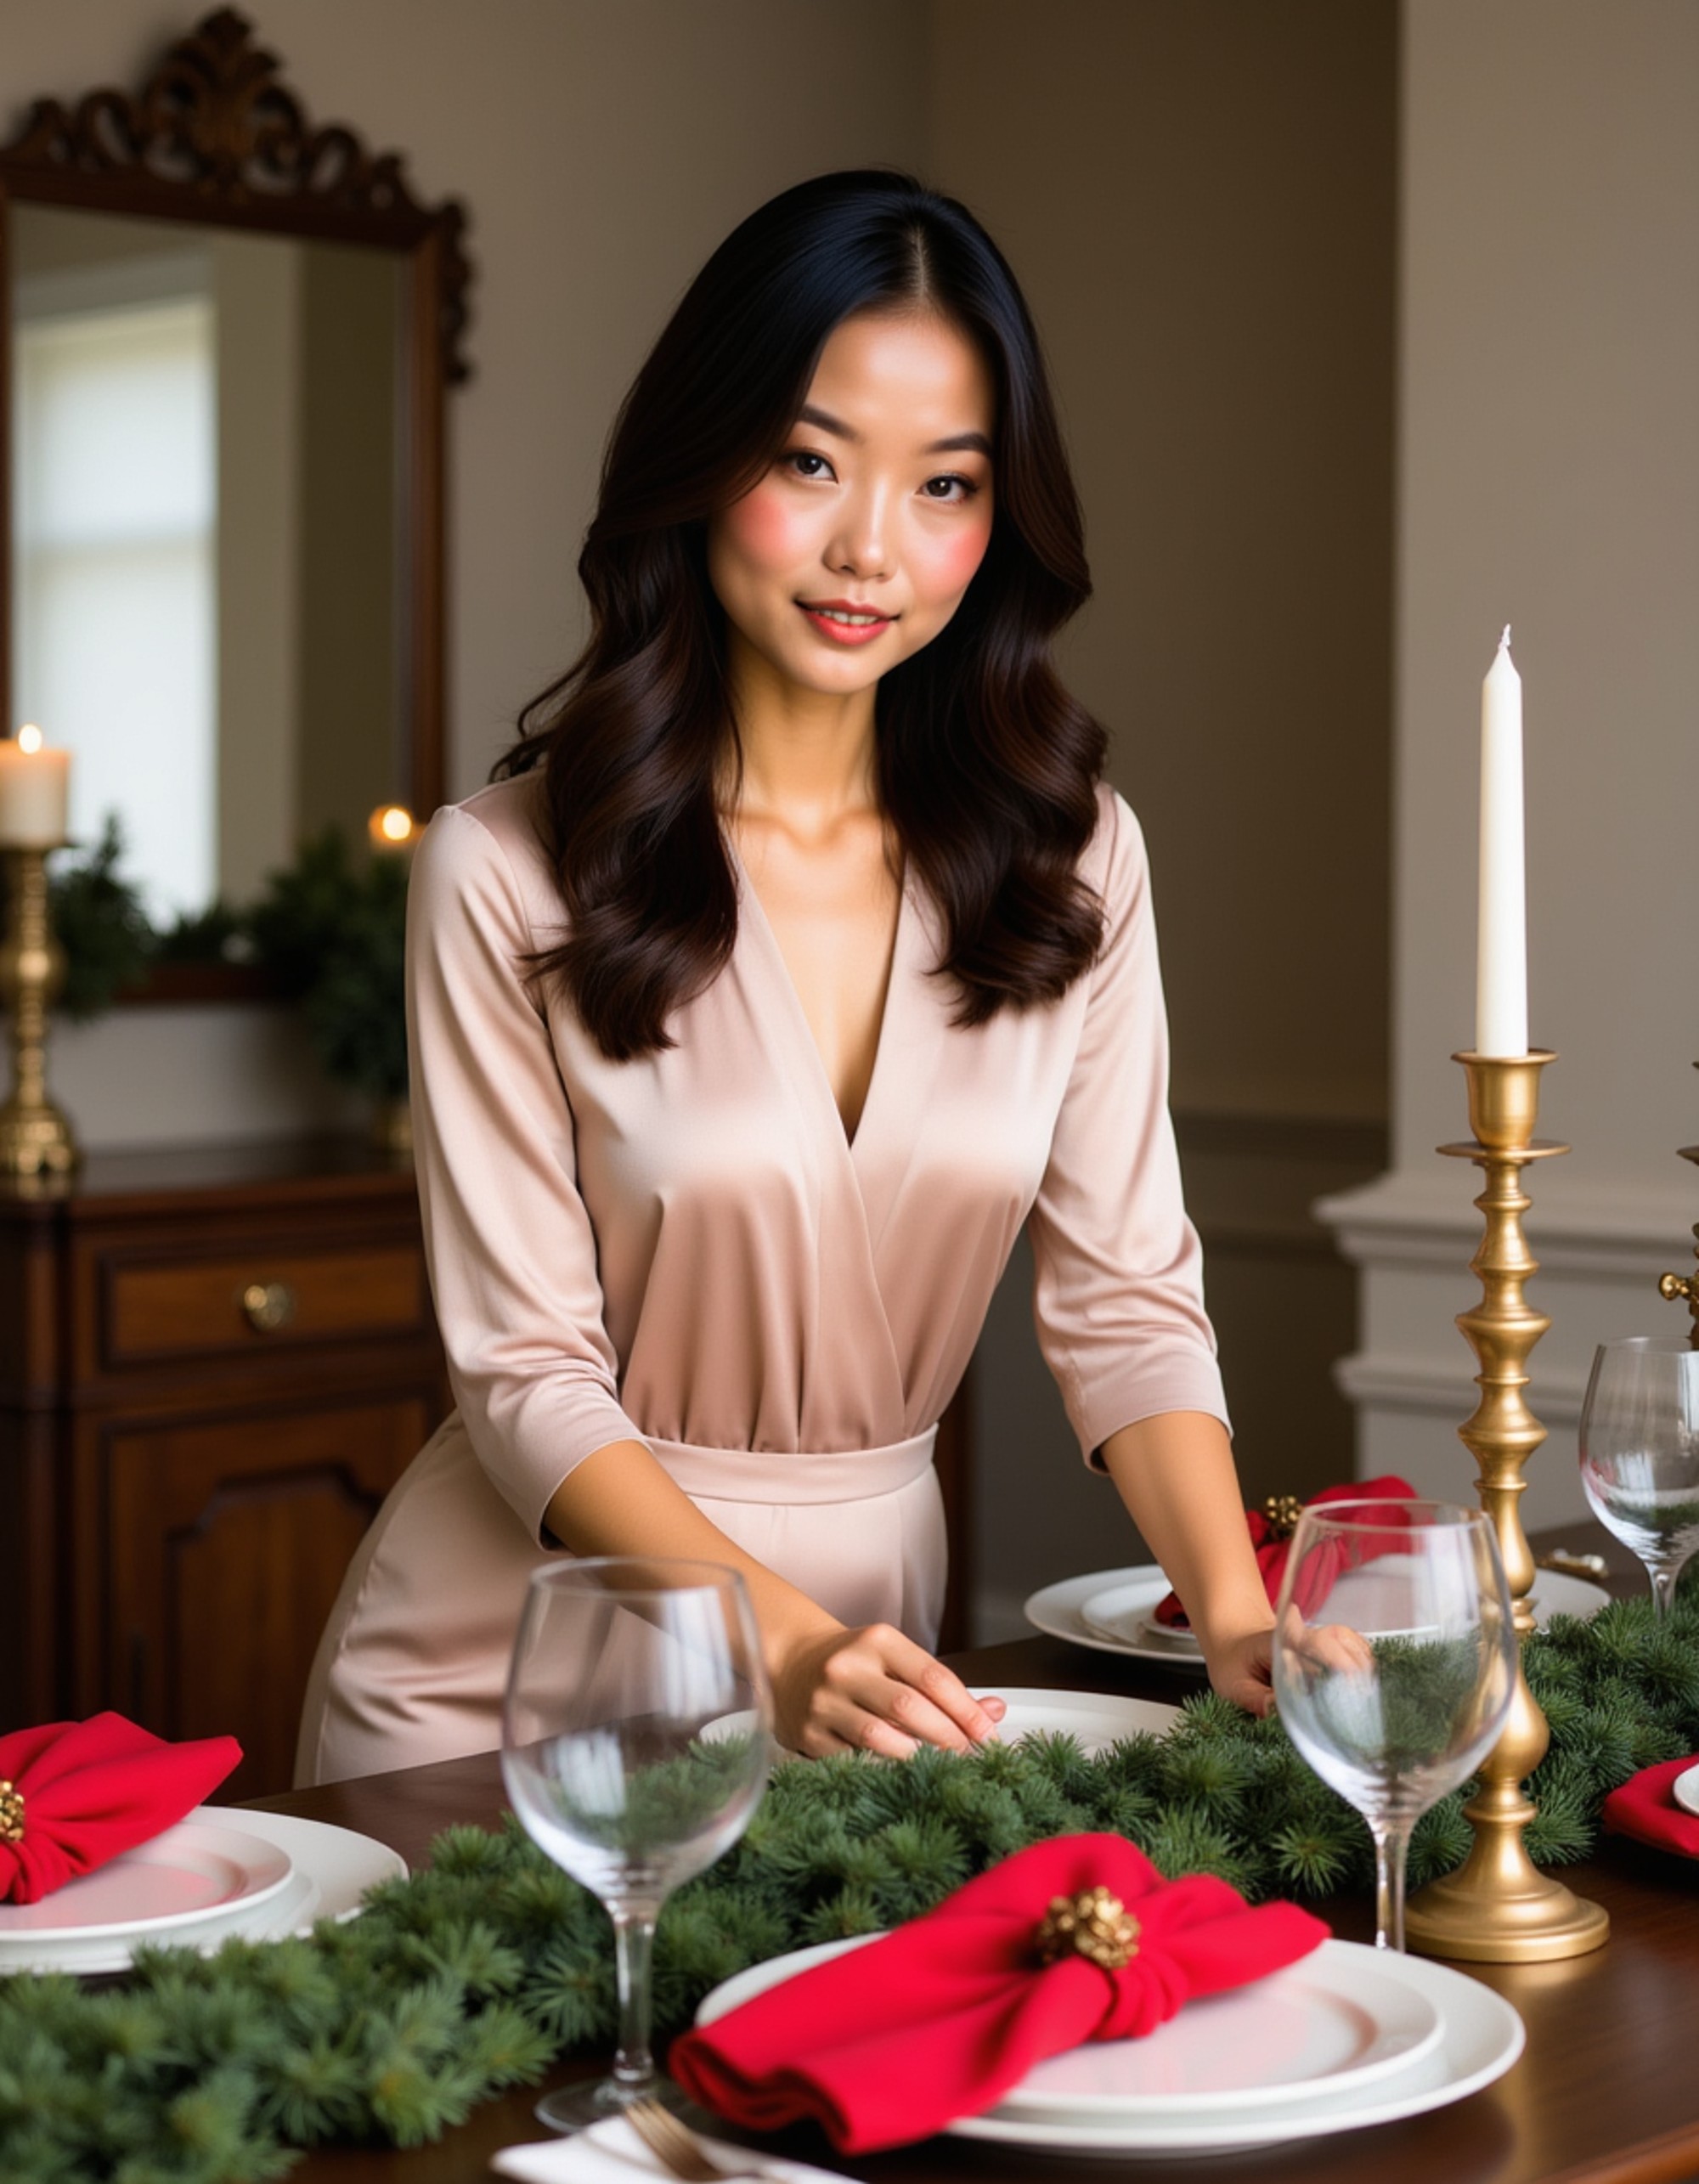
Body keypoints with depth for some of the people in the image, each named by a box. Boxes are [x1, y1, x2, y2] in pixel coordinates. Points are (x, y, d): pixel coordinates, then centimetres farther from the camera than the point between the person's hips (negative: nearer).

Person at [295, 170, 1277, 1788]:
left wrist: (1236, 1619, -17)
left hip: (872, 1611, 3)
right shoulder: (506, 874, -12)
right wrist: (788, 1646, -25)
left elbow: (1124, 1302, -1)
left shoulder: (1070, 856, 0)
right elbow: (531, 1375, -11)